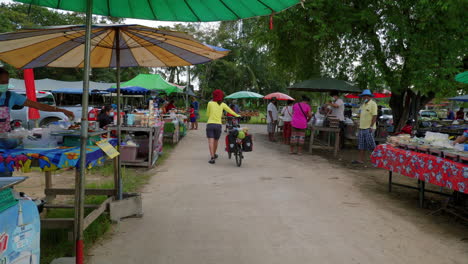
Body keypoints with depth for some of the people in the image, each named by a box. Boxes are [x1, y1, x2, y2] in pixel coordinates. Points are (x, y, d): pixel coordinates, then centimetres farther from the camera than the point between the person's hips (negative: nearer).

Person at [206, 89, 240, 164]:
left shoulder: (210, 103, 2)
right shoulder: (222, 105, 6)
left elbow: (207, 114, 11)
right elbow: (230, 111, 20)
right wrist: (237, 115, 35)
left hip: (210, 124, -2)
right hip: (218, 124, 2)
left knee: (211, 141, -6)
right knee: (216, 141, 19)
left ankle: (212, 157, -19)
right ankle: (214, 154, 37)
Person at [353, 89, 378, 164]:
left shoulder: (373, 104, -9)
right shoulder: (363, 104, 17)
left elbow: (374, 116, -15)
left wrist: (371, 126, -20)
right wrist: (359, 125, 13)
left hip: (368, 128, -8)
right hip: (362, 127, 8)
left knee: (371, 145, -4)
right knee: (361, 144, 7)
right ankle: (361, 160, 10)